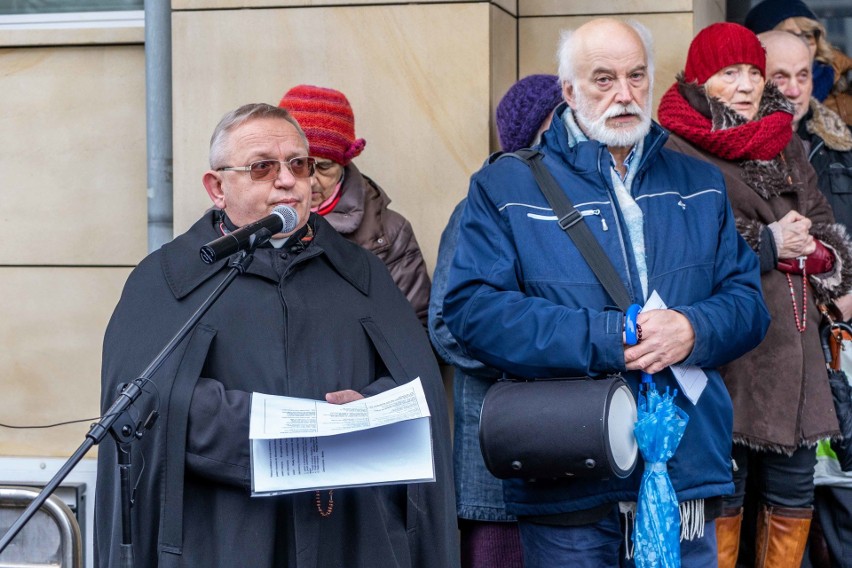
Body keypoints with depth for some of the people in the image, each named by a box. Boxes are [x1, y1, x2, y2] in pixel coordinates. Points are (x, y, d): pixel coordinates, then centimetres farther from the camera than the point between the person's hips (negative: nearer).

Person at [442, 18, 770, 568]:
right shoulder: (506, 187, 0)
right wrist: (607, 340, -18)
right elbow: (472, 307, -11)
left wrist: (692, 330, -14)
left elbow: (748, 302, 10)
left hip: (689, 475, 4)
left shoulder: (700, 185, 13)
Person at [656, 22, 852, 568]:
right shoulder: (678, 155, -6)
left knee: (793, 494, 11)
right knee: (723, 499, 0)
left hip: (793, 347, 7)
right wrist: (767, 245, -11)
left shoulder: (787, 148, 17)